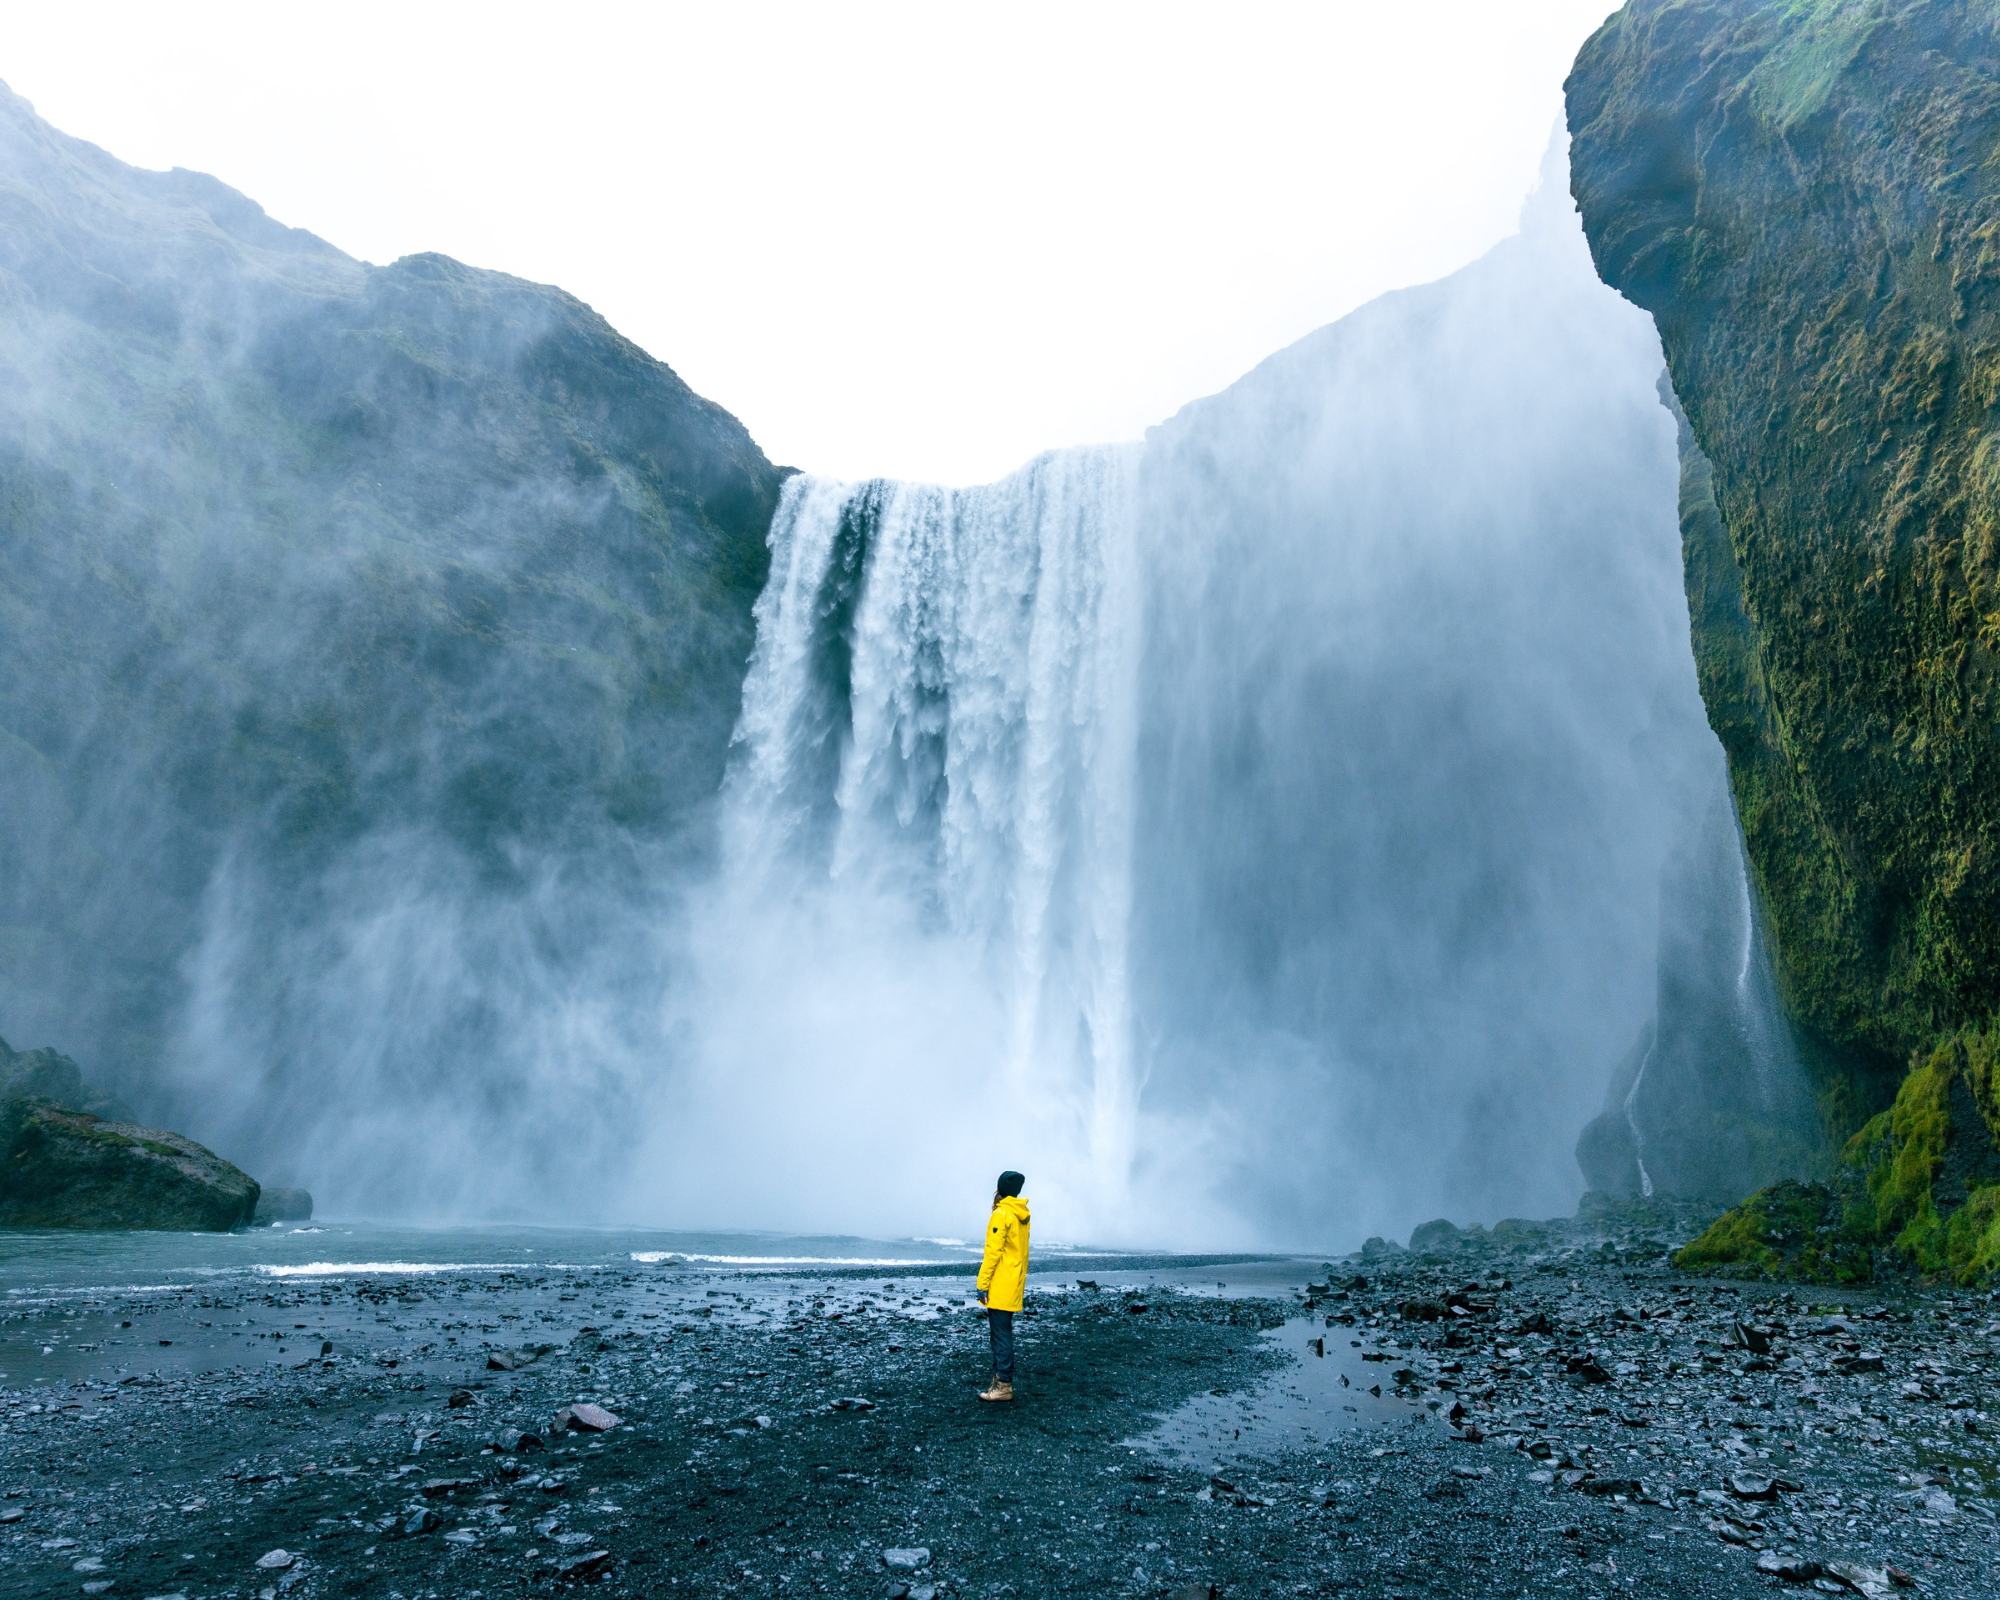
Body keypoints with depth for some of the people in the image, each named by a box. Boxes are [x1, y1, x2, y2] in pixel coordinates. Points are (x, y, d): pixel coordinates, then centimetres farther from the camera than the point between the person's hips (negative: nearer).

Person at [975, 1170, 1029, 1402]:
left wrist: (983, 1284, -15)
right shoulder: (1021, 1216, 12)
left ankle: (1003, 1386, -3)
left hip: (999, 1287, -9)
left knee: (1001, 1334, -5)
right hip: (1014, 1286, 9)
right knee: (1003, 1333, 15)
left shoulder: (1001, 1215, -14)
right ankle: (1001, 1381, 19)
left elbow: (993, 1252, -17)